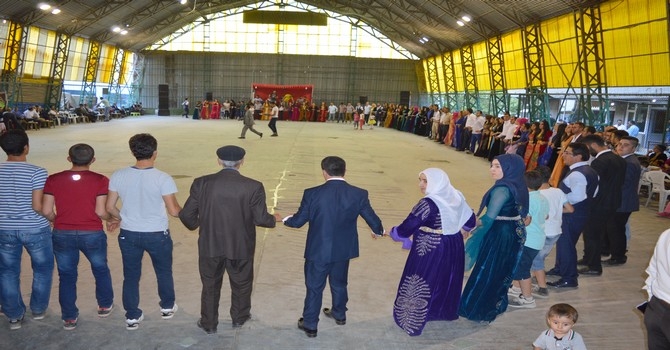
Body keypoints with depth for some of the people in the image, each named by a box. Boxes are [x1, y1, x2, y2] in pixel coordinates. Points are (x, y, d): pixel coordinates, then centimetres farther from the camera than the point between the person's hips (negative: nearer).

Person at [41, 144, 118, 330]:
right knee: (100, 269, 23)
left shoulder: (53, 180, -4)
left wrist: (58, 222, 14)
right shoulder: (100, 180, -11)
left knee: (66, 276, 16)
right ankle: (105, 305, 37)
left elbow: (46, 211, -5)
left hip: (62, 235, 1)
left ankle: (69, 318, 22)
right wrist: (112, 220, 7)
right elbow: (101, 211, -14)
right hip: (92, 234, -1)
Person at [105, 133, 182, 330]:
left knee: (131, 276, 17)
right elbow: (174, 211, -17)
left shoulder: (118, 176, -9)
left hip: (128, 234, 2)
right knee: (164, 272, 22)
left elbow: (110, 207, -1)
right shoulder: (163, 179, -20)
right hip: (157, 235, -2)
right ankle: (167, 307, 39)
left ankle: (132, 317, 26)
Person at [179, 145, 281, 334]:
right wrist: (274, 219, 8)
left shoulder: (202, 183, -11)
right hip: (241, 247, -1)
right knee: (241, 284, 23)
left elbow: (186, 214, -7)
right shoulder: (253, 187, -15)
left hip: (210, 246, 1)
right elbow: (260, 219, -14)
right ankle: (239, 318, 42)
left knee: (210, 285, 21)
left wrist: (195, 224, 15)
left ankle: (208, 323, 34)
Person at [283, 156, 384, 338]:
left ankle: (310, 325, 25)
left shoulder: (312, 193, -18)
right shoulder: (359, 194, -12)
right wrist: (378, 231, 23)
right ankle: (339, 314, 45)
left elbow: (298, 221, -8)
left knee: (314, 287, 13)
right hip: (344, 249, 3)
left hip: (318, 250, -3)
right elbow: (372, 219, -1)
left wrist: (285, 220, 15)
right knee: (339, 283, 25)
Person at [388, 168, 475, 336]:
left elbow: (407, 227, -21)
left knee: (421, 284, 7)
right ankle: (445, 311, 42)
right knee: (447, 279, 25)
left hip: (430, 250, -7)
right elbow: (470, 222, 10)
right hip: (453, 248, 8)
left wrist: (392, 232, -3)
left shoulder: (429, 203, -24)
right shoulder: (457, 197, -2)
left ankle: (413, 320, 16)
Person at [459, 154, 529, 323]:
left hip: (498, 235, -9)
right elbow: (521, 213, 12)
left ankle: (479, 309, 17)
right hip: (513, 234, 9)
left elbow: (489, 218, -25)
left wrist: (471, 230, -14)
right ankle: (496, 305, 34)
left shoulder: (502, 189, -23)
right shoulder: (519, 187, 3)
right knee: (501, 271, 20)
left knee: (487, 271, 5)